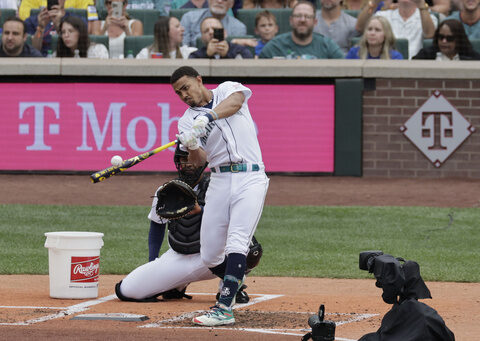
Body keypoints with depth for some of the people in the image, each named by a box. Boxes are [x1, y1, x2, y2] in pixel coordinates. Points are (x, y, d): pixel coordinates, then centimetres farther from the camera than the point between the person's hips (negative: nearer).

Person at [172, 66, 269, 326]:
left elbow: (235, 102, -18)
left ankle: (224, 308, -25)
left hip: (250, 179, -4)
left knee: (236, 243, -19)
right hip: (219, 182, 4)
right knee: (210, 257, 2)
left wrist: (209, 117, -35)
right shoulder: (188, 120, 10)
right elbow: (198, 161, -4)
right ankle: (234, 280, 34)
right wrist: (191, 146, -27)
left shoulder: (228, 90, 8)